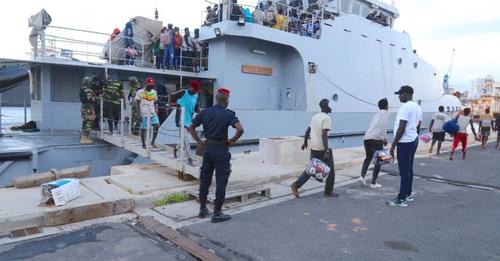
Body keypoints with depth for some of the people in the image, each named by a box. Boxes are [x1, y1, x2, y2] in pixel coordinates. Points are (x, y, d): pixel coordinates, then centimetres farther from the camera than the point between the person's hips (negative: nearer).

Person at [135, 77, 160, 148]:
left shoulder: (154, 92, 10)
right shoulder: (140, 92, -3)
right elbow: (137, 104, -2)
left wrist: (156, 113, 8)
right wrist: (139, 115, -8)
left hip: (153, 113, 4)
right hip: (144, 114, -3)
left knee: (157, 125, -12)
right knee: (143, 129, 3)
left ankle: (153, 142, 3)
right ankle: (143, 144, 18)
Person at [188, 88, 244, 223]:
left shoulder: (205, 112, 3)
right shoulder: (228, 114, -11)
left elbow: (191, 127, 5)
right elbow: (240, 129, -26)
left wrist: (199, 141, 8)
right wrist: (232, 140, -12)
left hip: (207, 148, 5)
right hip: (221, 150, -5)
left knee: (204, 180, 15)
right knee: (221, 182, 4)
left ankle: (202, 209, 27)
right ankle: (217, 213, 10)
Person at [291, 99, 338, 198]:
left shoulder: (314, 116, 13)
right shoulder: (326, 118, -13)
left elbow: (308, 131, 17)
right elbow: (324, 135, -22)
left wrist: (305, 142, 29)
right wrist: (326, 151, -23)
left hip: (313, 148, 8)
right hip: (322, 148, -8)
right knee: (330, 170, 8)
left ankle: (296, 185, 6)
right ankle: (328, 192, 17)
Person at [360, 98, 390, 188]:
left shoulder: (377, 113, 25)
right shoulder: (386, 112, 4)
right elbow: (383, 125, -12)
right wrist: (385, 138, -7)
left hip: (366, 138, 7)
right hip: (376, 139, -7)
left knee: (368, 158, 23)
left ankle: (362, 176, 7)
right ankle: (373, 183, 6)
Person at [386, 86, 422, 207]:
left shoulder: (405, 107, -18)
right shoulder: (417, 107, 13)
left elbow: (401, 128, -21)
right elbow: (418, 127, 18)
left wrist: (393, 145, -18)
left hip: (405, 142, -10)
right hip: (414, 140, 10)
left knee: (404, 171, -6)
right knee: (409, 170, 16)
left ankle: (401, 199, -1)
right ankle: (408, 194, 25)